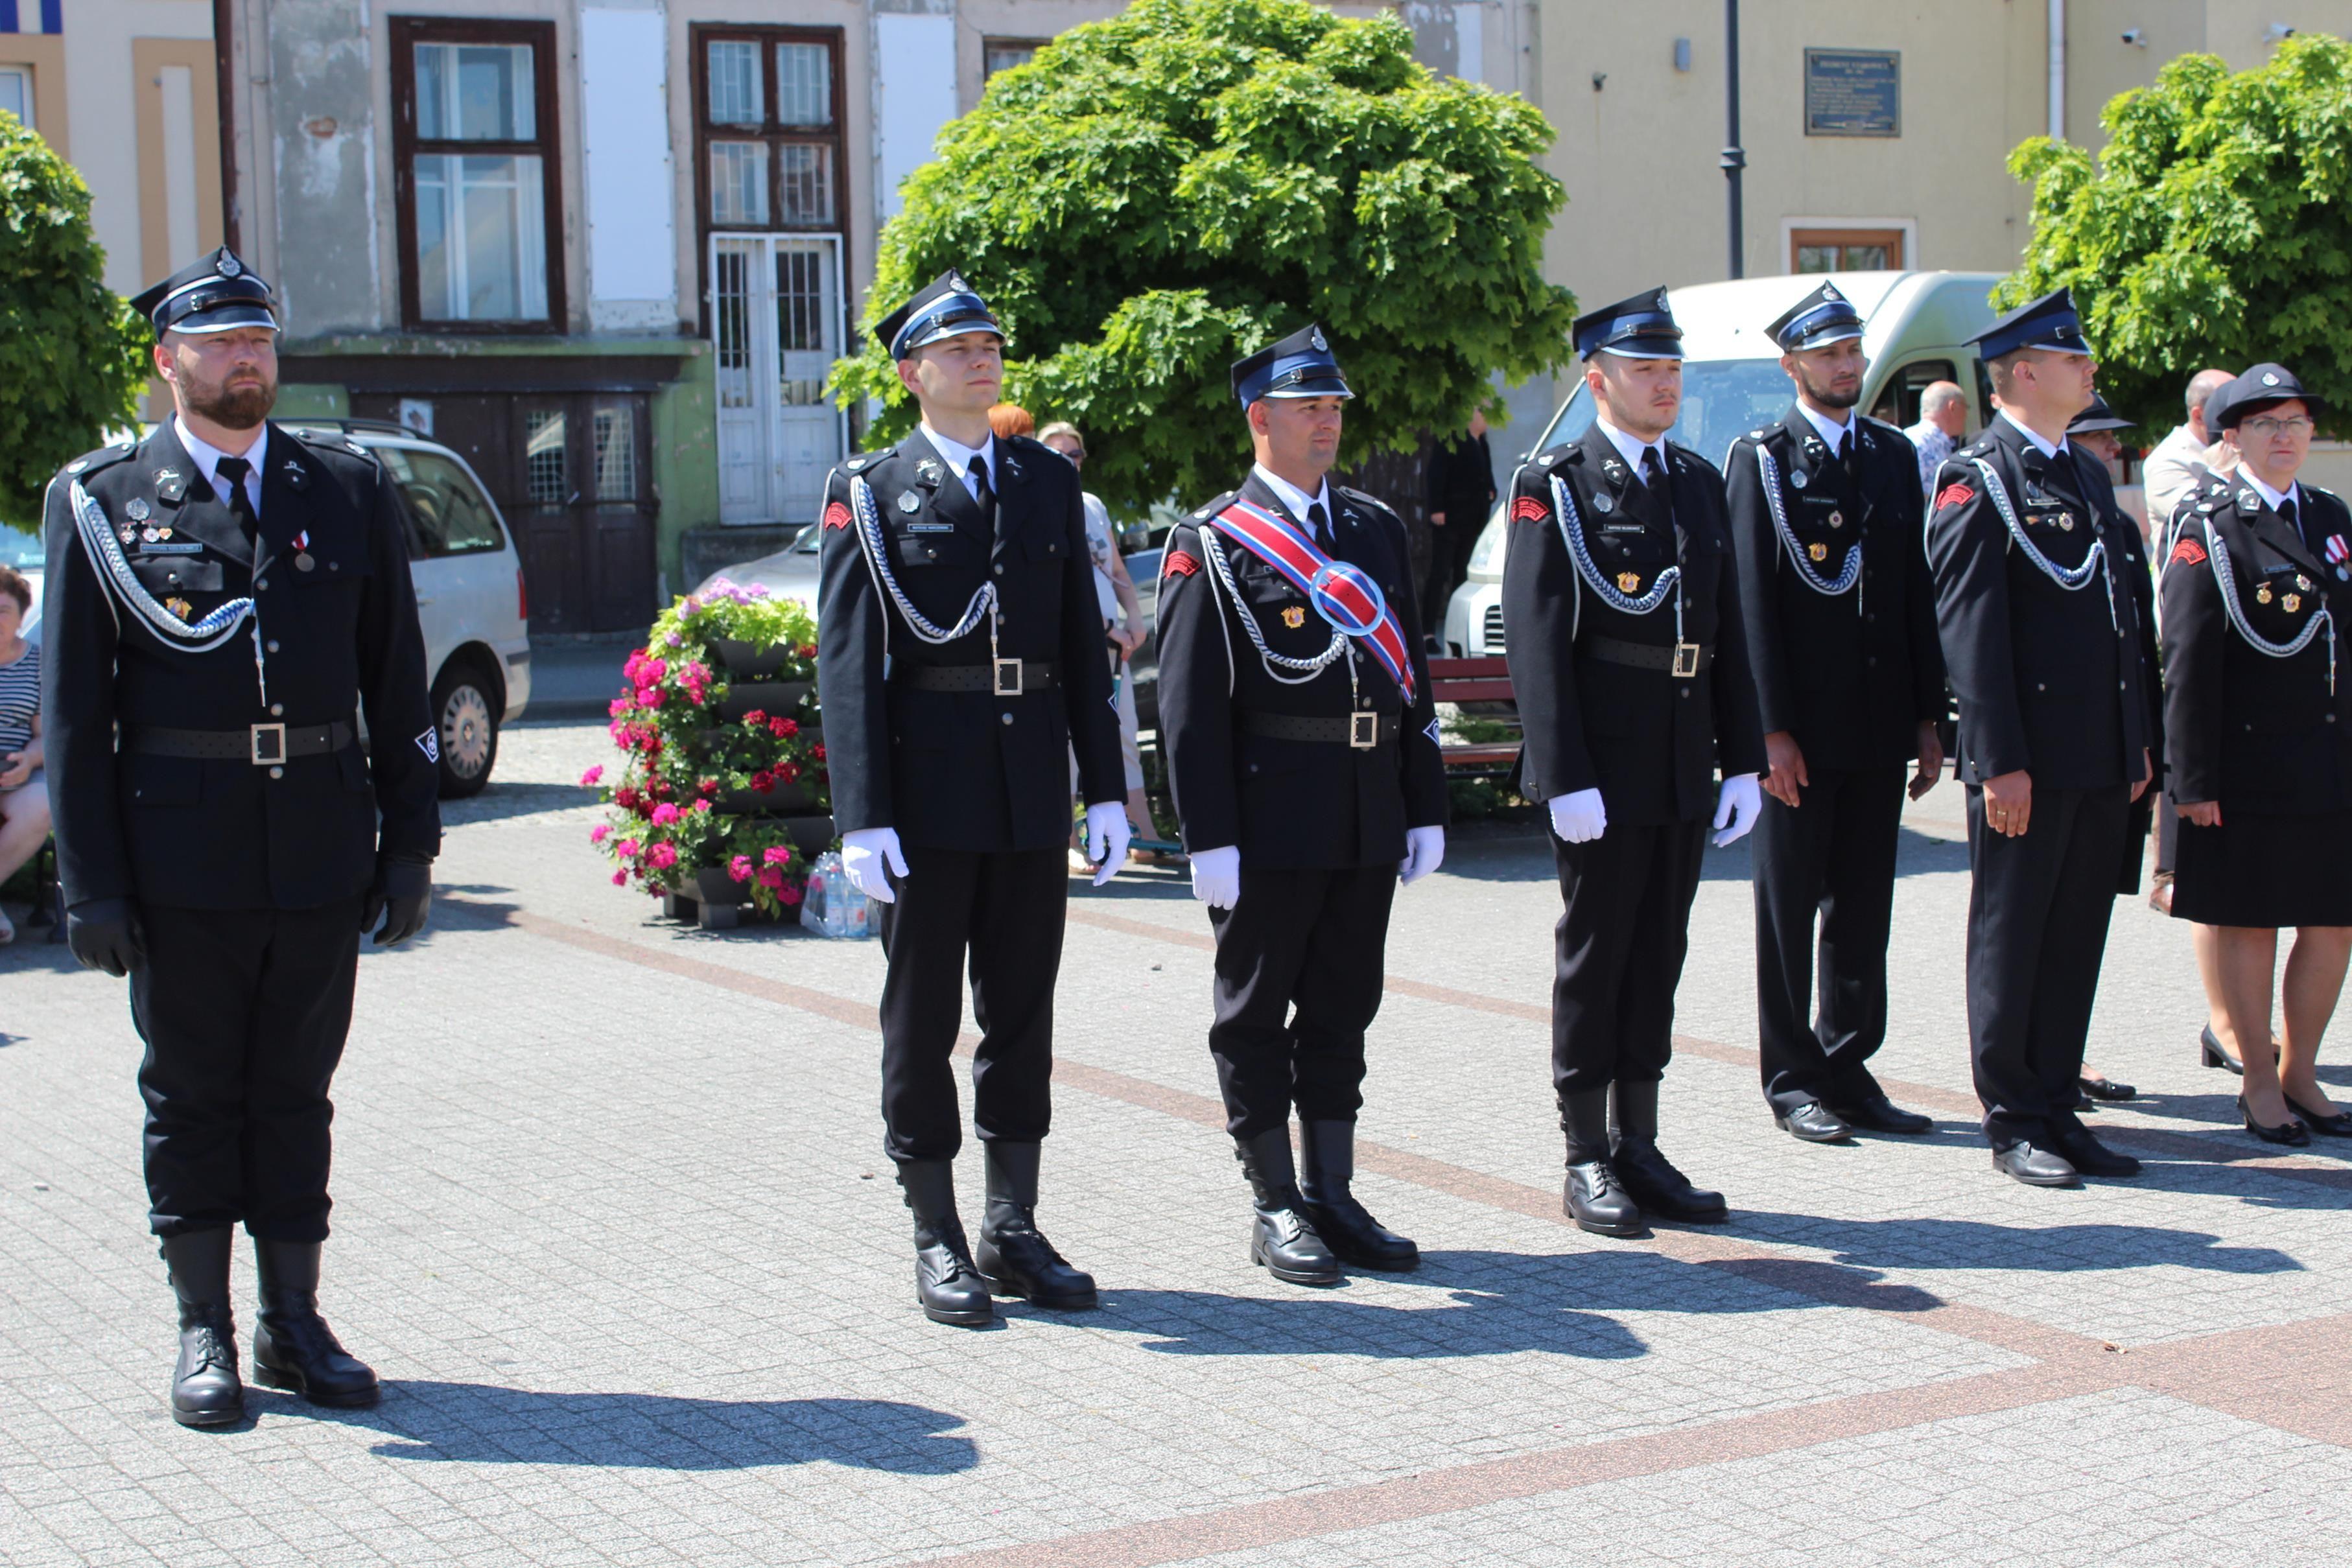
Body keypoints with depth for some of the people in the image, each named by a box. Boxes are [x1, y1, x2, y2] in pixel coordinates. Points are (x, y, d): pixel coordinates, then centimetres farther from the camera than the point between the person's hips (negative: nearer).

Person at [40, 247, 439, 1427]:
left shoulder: (349, 487, 8)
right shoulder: (102, 498, 2)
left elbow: (396, 678, 9)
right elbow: (74, 707, 0)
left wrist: (410, 841, 4)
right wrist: (90, 878, -6)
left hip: (322, 844, 2)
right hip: (181, 853, -2)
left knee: (296, 1090, 10)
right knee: (191, 1094, 7)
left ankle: (293, 1323, 19)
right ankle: (204, 1334, 17)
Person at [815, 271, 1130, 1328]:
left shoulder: (1048, 481, 12)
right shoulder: (869, 492, -1)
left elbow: (1084, 646, 12)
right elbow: (847, 665, -6)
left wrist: (1105, 788, 6)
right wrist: (862, 816, -14)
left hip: (1033, 792, 4)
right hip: (927, 787, -4)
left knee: (1023, 1009, 9)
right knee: (921, 1017, 4)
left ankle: (1014, 1230, 19)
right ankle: (937, 1241, 13)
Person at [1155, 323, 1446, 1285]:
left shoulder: (1378, 531, 13)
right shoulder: (1213, 544, -5)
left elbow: (1411, 677, 16)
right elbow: (1188, 704, -9)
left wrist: (1424, 808, 11)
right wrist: (1210, 836, -15)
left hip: (1368, 820, 6)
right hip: (1270, 817, -6)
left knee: (1342, 1008, 11)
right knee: (1256, 1012, 3)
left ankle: (1332, 1197, 20)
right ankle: (1276, 1210, 12)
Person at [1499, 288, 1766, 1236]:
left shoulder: (1699, 482, 14)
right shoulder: (1555, 487, -6)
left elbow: (1728, 633, 16)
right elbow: (1537, 642, -12)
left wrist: (1742, 760, 9)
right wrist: (1566, 779, -17)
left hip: (1684, 770, 6)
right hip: (1602, 773, -6)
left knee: (1659, 956, 11)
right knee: (1595, 955, 1)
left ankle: (1639, 1150, 19)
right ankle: (1586, 1162, 10)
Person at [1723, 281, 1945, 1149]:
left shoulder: (1894, 454, 13)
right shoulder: (1762, 459, -3)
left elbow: (1918, 591, 13)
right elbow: (1752, 600, -8)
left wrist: (1928, 717, 8)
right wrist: (1772, 729, -14)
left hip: (1879, 726, 5)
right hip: (1801, 728, -5)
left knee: (1864, 905, 10)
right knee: (1789, 905, 3)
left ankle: (1848, 1067, 19)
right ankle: (1793, 1079, 10)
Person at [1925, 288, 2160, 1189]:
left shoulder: (2088, 475, 17)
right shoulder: (1978, 481, -9)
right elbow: (1971, 629, -15)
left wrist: (2142, 739, 16)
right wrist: (2000, 762, -19)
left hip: (2100, 758, 8)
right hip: (2029, 760, -8)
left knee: (2078, 936, 11)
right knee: (2011, 937, 2)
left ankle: (2057, 1108, 18)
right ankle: (2013, 1122, 9)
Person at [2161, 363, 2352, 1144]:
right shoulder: (2208, 523, -5)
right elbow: (2187, 661, -9)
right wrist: (2194, 778, -14)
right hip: (2247, 767, -5)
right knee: (2248, 926, 3)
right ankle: (2260, 1084, 15)